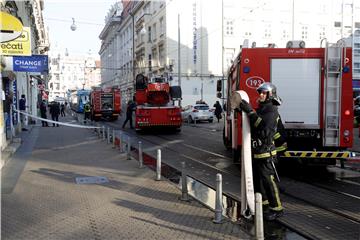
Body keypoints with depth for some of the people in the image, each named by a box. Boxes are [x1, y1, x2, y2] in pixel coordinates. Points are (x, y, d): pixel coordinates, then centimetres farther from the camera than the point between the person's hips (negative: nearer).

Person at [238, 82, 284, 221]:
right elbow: (250, 126, 19)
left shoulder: (272, 110, -13)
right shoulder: (260, 109, 16)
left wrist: (250, 112, -26)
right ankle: (264, 204, 30)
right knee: (257, 180, 16)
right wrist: (244, 112, 5)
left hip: (266, 153, -9)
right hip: (256, 153, 9)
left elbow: (264, 126, -28)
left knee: (268, 180, -6)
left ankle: (277, 209, 4)